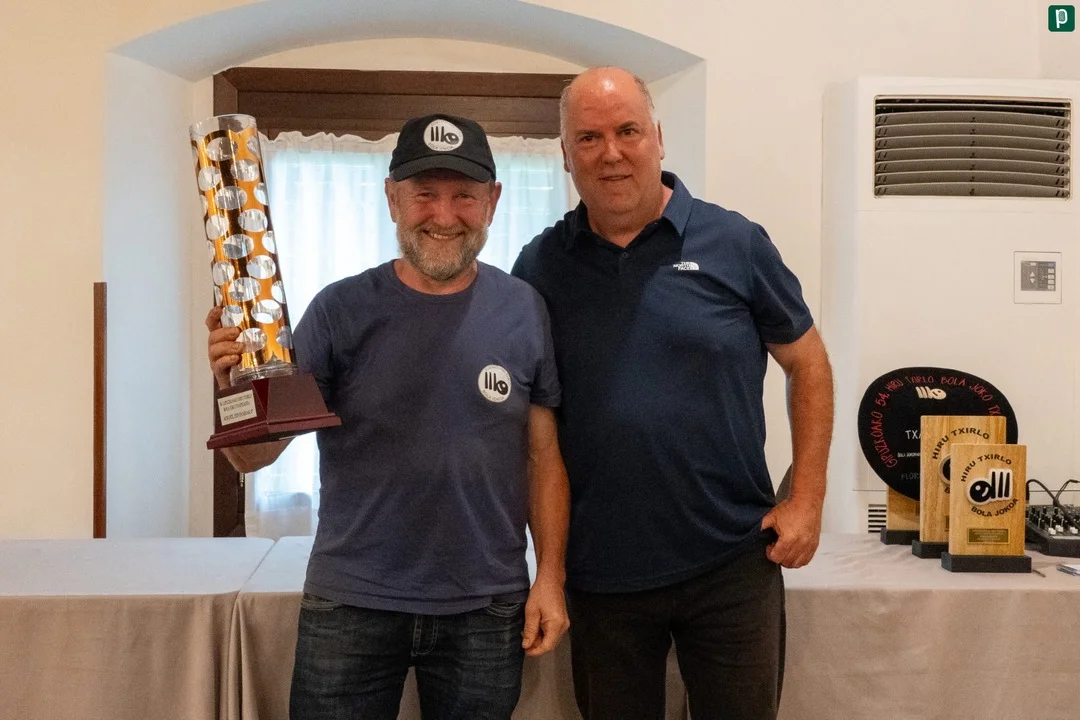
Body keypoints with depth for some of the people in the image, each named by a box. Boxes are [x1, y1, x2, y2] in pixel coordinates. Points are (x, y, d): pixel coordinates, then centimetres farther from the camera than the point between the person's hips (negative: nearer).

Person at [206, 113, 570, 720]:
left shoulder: (525, 311, -2)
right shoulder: (341, 310, -5)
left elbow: (543, 455, 4)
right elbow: (254, 457, -7)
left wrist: (550, 577, -1)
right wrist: (236, 386, -26)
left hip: (486, 611, 1)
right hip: (351, 603, 0)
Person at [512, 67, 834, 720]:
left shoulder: (736, 243, -4)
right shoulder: (540, 266, 1)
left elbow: (808, 364, 4)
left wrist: (807, 500, -3)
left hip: (732, 562, -1)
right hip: (599, 572, 2)